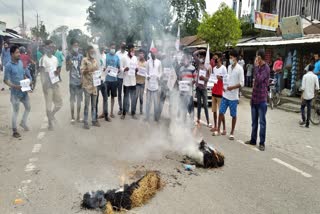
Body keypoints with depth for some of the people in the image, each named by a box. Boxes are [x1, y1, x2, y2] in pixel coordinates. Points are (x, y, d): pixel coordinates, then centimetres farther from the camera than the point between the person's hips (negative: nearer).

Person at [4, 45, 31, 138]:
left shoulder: (20, 62, 3)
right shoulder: (8, 65, -15)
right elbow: (6, 80, -14)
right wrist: (15, 86, -28)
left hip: (24, 90, 6)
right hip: (15, 92, -6)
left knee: (28, 107, 18)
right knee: (16, 111, 4)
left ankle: (23, 123, 40)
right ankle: (15, 131, 17)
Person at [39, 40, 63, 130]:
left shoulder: (55, 58, 11)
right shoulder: (43, 59, -9)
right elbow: (42, 73, -12)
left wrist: (58, 71, -8)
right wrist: (44, 85, -18)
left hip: (55, 83, 6)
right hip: (47, 85, -6)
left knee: (59, 103, 11)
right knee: (49, 105, 2)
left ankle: (51, 115, 36)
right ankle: (50, 123, 14)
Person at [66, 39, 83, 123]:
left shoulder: (81, 56, 3)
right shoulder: (68, 56, -3)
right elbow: (67, 69, -1)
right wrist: (69, 63, -20)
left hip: (80, 81, 2)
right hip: (72, 81, -2)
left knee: (79, 99, 9)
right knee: (72, 100, 4)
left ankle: (78, 116, 20)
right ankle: (72, 117, 14)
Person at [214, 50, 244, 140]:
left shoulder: (240, 69, -10)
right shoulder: (229, 67, 10)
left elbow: (242, 83, -12)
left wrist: (232, 87, -22)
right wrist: (224, 85, 2)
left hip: (233, 96, -6)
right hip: (225, 95, 6)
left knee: (233, 115, 6)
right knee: (221, 112, 7)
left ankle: (232, 133, 18)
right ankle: (218, 130, 19)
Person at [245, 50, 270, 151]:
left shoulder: (266, 68, -12)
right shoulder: (257, 67, 13)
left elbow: (259, 80, -24)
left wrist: (257, 67, -16)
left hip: (262, 99, -8)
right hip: (254, 98, 8)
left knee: (262, 122, -1)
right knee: (254, 121, 14)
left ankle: (262, 143, 5)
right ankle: (253, 140, 24)